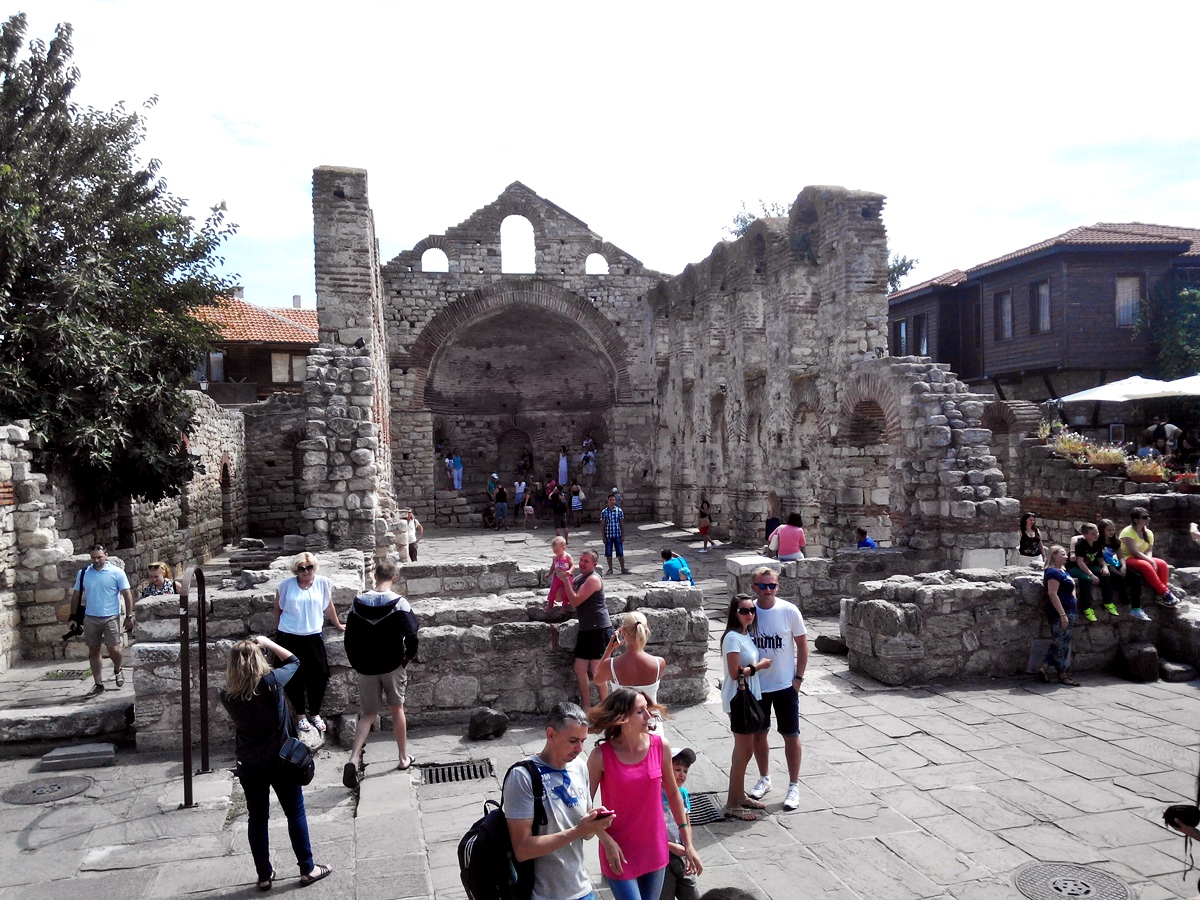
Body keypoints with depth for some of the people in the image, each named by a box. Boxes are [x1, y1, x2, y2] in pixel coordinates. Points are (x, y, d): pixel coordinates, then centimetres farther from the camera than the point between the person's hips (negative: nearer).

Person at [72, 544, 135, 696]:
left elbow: (127, 594, -4)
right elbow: (77, 596, 13)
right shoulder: (83, 573, 6)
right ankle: (98, 684, 18)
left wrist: (129, 616, -8)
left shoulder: (116, 572, -4)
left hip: (111, 617, -3)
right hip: (90, 618, 4)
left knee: (114, 649, -8)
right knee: (93, 651, 8)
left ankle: (117, 670, 23)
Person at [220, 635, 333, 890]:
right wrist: (267, 643, 3)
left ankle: (264, 875, 26)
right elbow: (294, 661, -3)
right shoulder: (271, 682, -21)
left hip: (248, 765, 3)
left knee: (257, 819, 16)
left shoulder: (227, 695, -13)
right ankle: (307, 869, 20)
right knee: (295, 814, 11)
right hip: (280, 761, -2)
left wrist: (242, 652, 4)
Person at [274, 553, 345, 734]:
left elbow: (329, 607, 12)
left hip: (313, 636, 1)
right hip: (289, 637, -1)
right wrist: (279, 630, 14)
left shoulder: (323, 584, 0)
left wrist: (338, 625, 21)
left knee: (318, 677, 2)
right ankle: (300, 715, 21)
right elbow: (278, 609, 10)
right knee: (294, 678, 5)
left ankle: (315, 713, 22)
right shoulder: (286, 586, -3)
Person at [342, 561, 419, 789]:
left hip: (366, 668, 2)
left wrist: (358, 664, 12)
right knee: (397, 709, 15)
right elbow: (412, 636, -18)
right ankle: (403, 758, 24)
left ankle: (354, 759, -8)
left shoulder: (358, 603, -2)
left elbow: (350, 638, 2)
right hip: (393, 666, -2)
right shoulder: (399, 603, -12)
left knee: (368, 714, 11)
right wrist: (408, 657, -1)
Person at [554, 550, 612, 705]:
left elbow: (575, 601, -19)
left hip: (600, 629, -9)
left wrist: (566, 580, -16)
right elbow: (565, 600, 16)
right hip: (586, 629, 9)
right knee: (580, 669, 9)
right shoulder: (578, 578, 14)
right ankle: (586, 707, 20)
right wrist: (561, 578, 4)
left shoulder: (593, 579, -14)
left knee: (596, 672, -7)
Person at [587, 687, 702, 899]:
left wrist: (688, 844, 6)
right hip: (619, 853, -3)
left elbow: (673, 793, 4)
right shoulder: (601, 756, -18)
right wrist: (607, 842, -16)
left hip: (655, 849, 4)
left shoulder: (661, 747, -8)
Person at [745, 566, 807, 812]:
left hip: (785, 685, -2)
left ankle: (794, 786, 22)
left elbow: (802, 645, -3)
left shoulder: (789, 611, -12)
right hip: (755, 686, 2)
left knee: (791, 736, 6)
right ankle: (764, 778, 35)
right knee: (758, 734, 15)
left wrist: (798, 678, -6)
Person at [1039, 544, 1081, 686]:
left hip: (1066, 612, 10)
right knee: (1061, 644, -1)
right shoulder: (1053, 572, -16)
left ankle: (1045, 668, 14)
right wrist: (1063, 614, -24)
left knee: (1058, 644, 12)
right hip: (1060, 613, -10)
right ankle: (1062, 675, 6)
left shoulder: (1061, 570, 15)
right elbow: (1052, 594, -22)